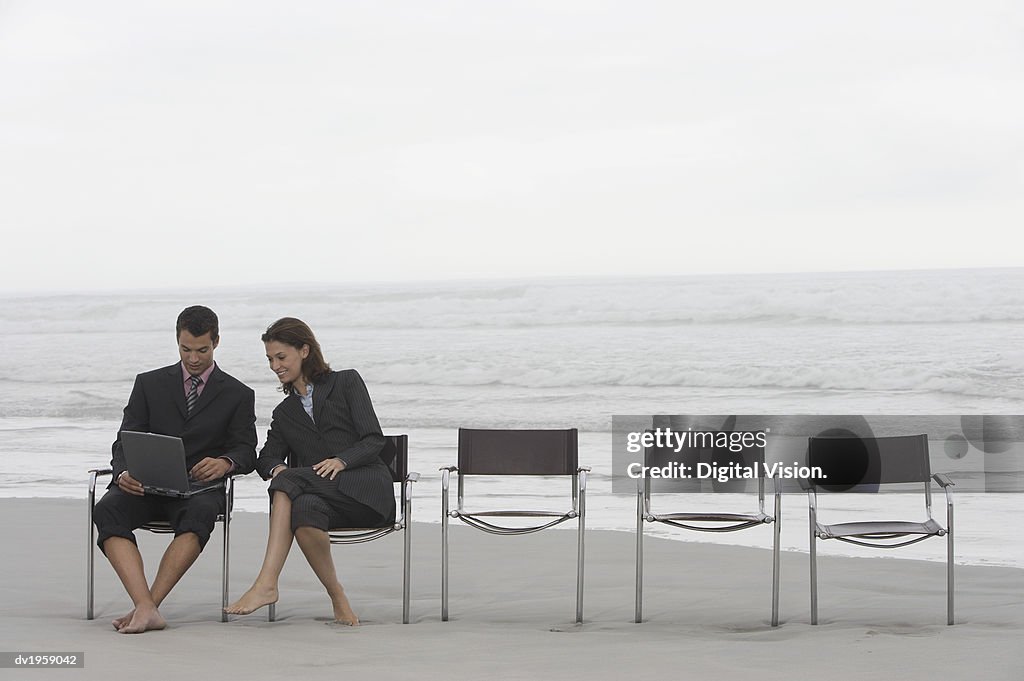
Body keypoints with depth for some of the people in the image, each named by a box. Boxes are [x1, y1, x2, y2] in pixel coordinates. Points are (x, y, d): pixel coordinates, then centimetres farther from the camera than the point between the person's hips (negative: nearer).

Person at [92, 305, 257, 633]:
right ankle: (147, 608, -47)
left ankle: (148, 604, -44)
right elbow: (124, 442, 9)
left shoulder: (238, 394, 15)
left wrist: (225, 463, -22)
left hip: (198, 487, -1)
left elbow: (246, 452, 4)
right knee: (108, 510, -33)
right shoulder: (149, 384, 17)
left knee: (201, 512, -39)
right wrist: (124, 473, -16)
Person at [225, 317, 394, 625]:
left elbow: (374, 440, 0)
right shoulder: (285, 412, 25)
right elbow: (267, 458, 12)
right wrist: (276, 468, -13)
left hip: (365, 489, -4)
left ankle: (266, 584, -39)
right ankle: (337, 598, -30)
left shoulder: (346, 382, 11)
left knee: (288, 482, -30)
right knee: (305, 508, -36)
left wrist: (340, 461, -19)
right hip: (322, 495, 4)